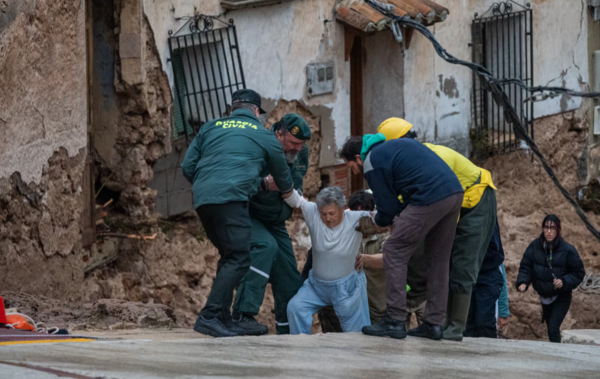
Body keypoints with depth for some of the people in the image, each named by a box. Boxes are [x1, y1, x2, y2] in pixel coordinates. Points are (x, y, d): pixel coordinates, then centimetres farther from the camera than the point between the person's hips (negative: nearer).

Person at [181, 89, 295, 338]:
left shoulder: (210, 128, 24)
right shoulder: (264, 135, 16)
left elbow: (188, 167, 18)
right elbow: (282, 176, 30)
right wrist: (288, 192, 52)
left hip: (202, 199, 6)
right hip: (231, 198, -6)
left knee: (229, 257, 16)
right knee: (238, 259, -8)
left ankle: (223, 319, 11)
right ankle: (209, 316, -22)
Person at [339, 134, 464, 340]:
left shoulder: (372, 163, 3)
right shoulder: (394, 145, 29)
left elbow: (388, 207, 5)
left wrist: (378, 222, 27)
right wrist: (399, 220, 30)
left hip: (430, 198, -9)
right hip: (455, 193, 9)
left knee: (394, 252, 1)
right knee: (438, 258, 17)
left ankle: (395, 321, -1)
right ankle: (433, 323, 17)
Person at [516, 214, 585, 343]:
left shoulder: (567, 249, -16)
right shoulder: (534, 246, -8)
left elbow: (579, 273, -9)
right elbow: (525, 267, -3)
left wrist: (564, 282, -25)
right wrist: (522, 282, -21)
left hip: (561, 297, -4)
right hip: (544, 297, 4)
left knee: (553, 329, -16)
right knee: (550, 326, 17)